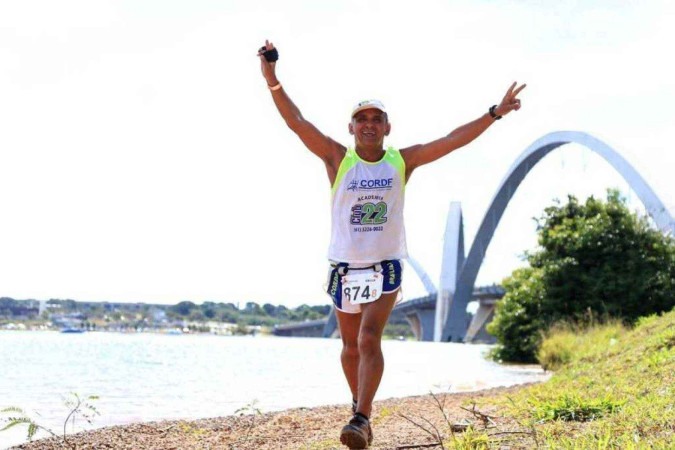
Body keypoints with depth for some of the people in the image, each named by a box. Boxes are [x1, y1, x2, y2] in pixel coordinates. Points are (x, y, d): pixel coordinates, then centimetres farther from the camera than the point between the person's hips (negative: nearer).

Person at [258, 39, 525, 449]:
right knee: (351, 346, 12)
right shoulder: (338, 159, -1)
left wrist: (494, 114, -7)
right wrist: (273, 81, -22)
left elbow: (453, 140, -1)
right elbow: (297, 121, -10)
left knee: (369, 340, -16)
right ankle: (362, 408, 32)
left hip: (385, 265, -1)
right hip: (345, 265, 1)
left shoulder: (402, 161, 1)